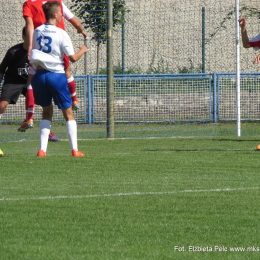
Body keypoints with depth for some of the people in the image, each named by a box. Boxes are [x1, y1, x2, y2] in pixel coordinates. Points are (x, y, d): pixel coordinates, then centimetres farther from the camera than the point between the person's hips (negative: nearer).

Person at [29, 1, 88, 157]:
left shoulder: (37, 32, 5)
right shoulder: (61, 34, -11)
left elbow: (34, 55, 13)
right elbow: (73, 58, -10)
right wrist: (83, 51, 7)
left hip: (40, 74, 5)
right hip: (56, 75, -5)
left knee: (47, 111, 17)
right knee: (68, 113, 7)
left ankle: (42, 150, 7)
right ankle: (75, 150, 3)